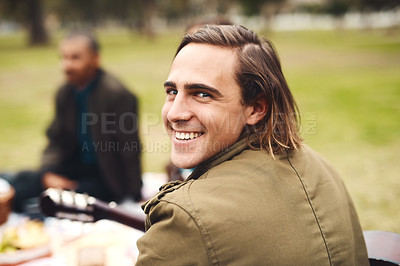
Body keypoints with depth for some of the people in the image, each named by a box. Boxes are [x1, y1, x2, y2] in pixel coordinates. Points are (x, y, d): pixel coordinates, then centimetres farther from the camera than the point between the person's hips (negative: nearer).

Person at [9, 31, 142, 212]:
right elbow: (57, 140, 9)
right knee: (21, 182, -12)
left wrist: (131, 199, -12)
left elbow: (130, 150, -15)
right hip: (78, 167, 6)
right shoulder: (64, 93, 4)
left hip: (108, 177, -6)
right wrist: (48, 174, -11)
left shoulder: (117, 94, -18)